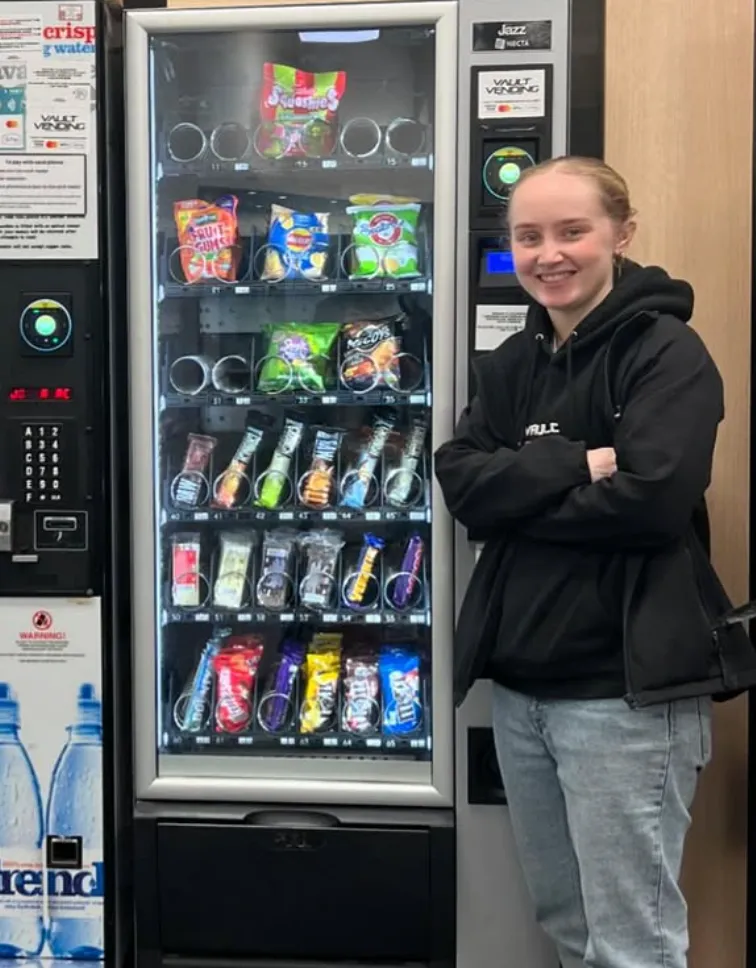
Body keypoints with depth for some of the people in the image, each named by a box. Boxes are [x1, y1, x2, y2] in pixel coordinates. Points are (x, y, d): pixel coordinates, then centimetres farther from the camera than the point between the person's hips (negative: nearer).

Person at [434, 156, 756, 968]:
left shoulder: (666, 351, -8)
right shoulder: (510, 363, 12)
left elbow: (652, 500, -21)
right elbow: (459, 481, -2)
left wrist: (517, 491, -11)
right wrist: (573, 467, -16)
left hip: (626, 687, -7)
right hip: (520, 681, 7)